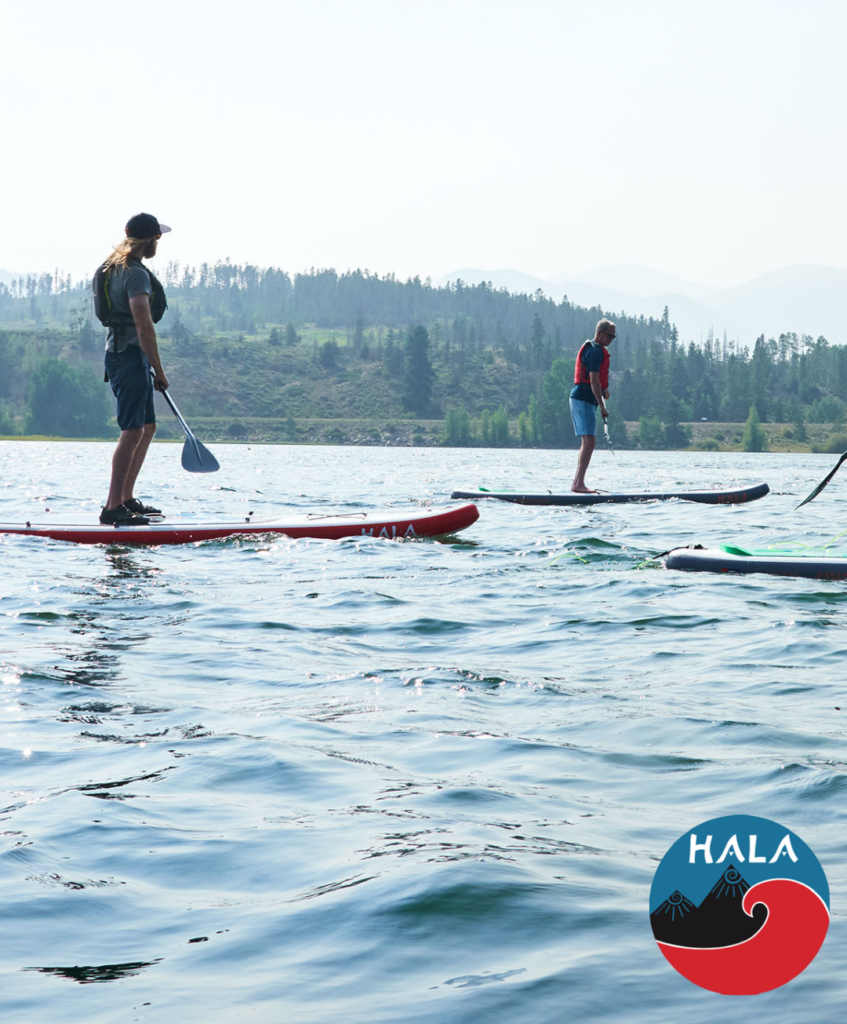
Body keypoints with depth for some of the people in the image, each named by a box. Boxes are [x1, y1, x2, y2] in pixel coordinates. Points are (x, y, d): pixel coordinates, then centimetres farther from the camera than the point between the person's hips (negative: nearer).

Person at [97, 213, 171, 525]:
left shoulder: (116, 267, 17)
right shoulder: (136, 274, -16)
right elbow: (144, 327, -21)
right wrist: (159, 371, -17)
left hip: (121, 354, 11)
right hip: (129, 355, -11)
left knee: (147, 428, 16)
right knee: (133, 431, -13)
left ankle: (126, 498, 21)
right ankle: (112, 508, -15)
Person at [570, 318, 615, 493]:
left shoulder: (598, 350, 20)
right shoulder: (595, 351, -13)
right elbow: (594, 381, -20)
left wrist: (604, 389, 19)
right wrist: (602, 406, -21)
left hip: (585, 401, 11)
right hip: (583, 400, -11)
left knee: (586, 443, 12)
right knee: (588, 442, -16)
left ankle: (577, 483, 14)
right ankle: (579, 484, -20)